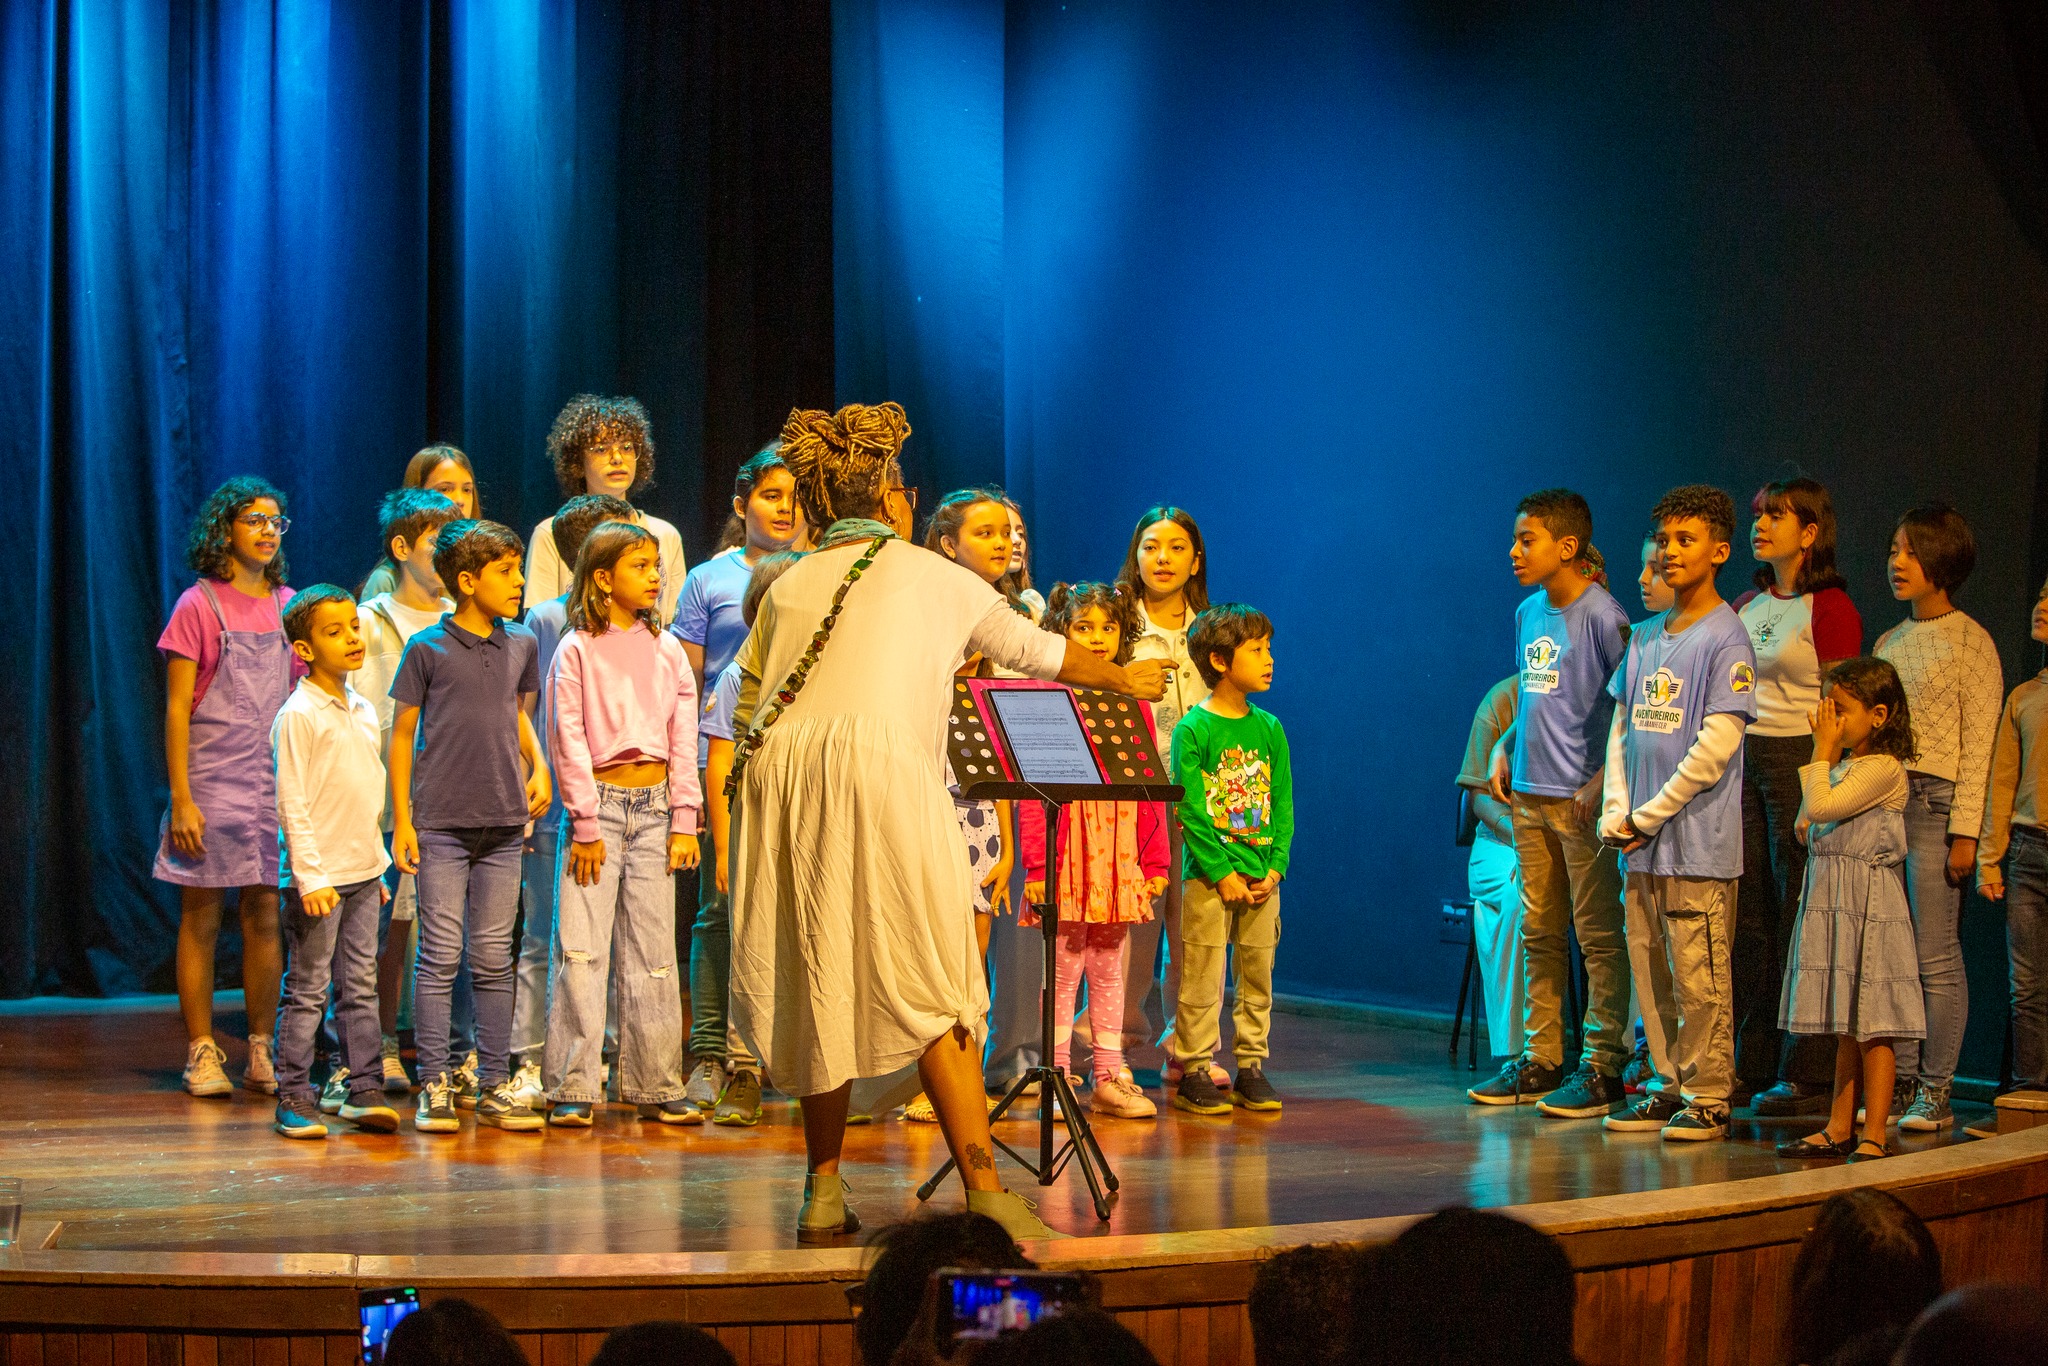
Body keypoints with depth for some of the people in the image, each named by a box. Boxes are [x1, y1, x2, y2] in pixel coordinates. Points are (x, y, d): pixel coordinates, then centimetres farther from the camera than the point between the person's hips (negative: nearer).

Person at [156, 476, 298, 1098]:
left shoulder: (288, 605, 10)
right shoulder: (200, 605, -3)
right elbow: (177, 708, -5)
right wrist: (181, 799, -11)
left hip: (276, 782, 4)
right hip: (212, 780, -4)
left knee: (266, 916, 4)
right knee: (201, 918, 0)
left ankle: (263, 1055, 10)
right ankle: (202, 1053, 5)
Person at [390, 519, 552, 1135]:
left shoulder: (522, 645, 9)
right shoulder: (428, 648, -4)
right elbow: (403, 732, 0)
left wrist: (538, 765, 6)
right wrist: (402, 819, -3)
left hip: (503, 824, 4)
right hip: (440, 824, -4)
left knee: (494, 958, 7)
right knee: (440, 956, -3)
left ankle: (494, 1085, 12)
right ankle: (434, 1087, 2)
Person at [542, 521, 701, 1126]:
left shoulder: (667, 650, 9)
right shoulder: (577, 651, -2)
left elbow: (684, 739, 9)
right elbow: (569, 740, -5)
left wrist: (684, 821, 2)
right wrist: (586, 824, -8)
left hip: (655, 806, 4)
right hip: (599, 804, -4)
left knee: (653, 950, 5)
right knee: (582, 949, -7)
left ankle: (655, 1084, 10)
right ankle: (573, 1087, -3)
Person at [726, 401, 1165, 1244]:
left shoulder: (786, 589, 21)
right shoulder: (926, 574, 14)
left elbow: (746, 709, 20)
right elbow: (1033, 649, 26)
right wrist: (1123, 679, 43)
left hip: (778, 782, 4)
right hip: (879, 773, -4)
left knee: (818, 989, 12)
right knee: (931, 991, -4)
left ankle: (823, 1191, 15)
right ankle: (983, 1189, -11)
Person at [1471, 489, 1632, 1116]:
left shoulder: (1602, 616, -12)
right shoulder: (1528, 613, 12)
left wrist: (1603, 780, -16)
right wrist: (1505, 748, 11)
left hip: (1581, 799, -8)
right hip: (1530, 794, 8)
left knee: (1598, 934, -2)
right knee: (1539, 933, 12)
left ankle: (1602, 1065, 2)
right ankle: (1540, 1059, 18)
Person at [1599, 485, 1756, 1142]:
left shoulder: (1726, 638, -8)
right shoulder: (1645, 639, 14)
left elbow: (1716, 746, -13)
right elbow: (1621, 728, 16)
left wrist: (1650, 815, -10)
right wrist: (1616, 810, 3)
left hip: (1698, 839, -7)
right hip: (1642, 841, 7)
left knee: (1699, 975, -5)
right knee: (1650, 969, 10)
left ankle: (1709, 1099, 2)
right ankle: (1669, 1087, 19)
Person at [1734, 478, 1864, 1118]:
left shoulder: (1831, 609, -6)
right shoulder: (1746, 608, 15)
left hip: (1800, 758, -7)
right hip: (1742, 760, 7)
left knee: (1800, 920, -5)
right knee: (1750, 916, 6)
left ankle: (1806, 1075, -1)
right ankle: (1753, 1066, 12)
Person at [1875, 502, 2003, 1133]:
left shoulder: (1970, 642, -3)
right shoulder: (1889, 642, 16)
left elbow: (1978, 744, -7)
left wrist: (1965, 830, -13)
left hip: (1934, 803, -6)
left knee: (1937, 958, -4)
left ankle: (1936, 1093, 0)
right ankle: (1900, 1084, 11)